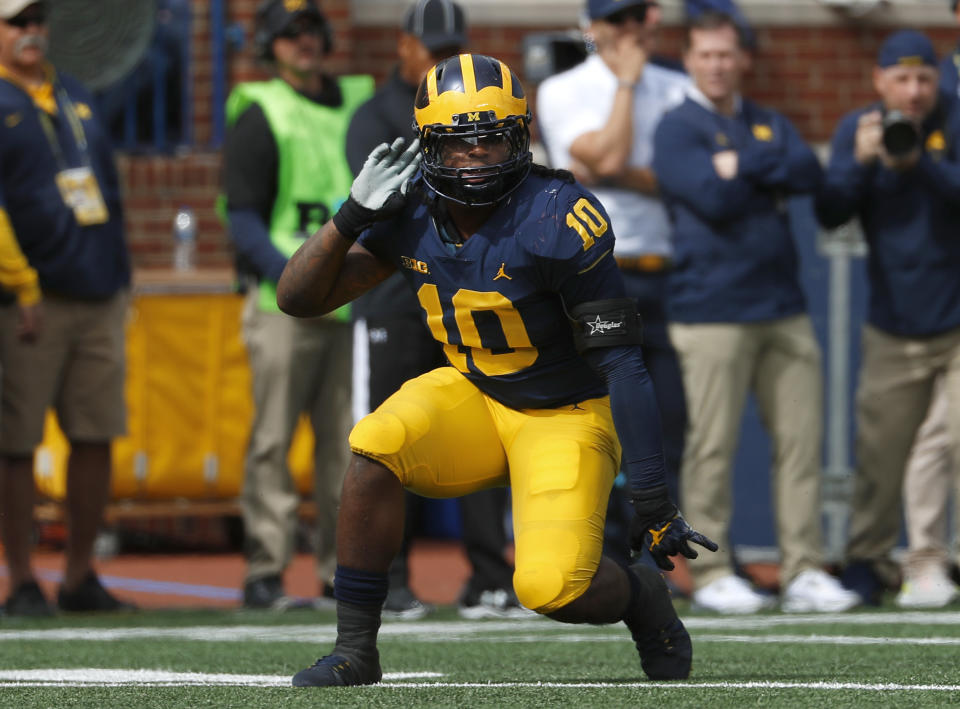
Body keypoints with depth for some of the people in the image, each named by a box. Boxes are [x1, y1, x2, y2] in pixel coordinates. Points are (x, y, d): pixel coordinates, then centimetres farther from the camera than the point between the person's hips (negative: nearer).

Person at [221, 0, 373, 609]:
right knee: (273, 439, -5)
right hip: (284, 304, -5)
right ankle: (265, 572, -3)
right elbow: (243, 219, -6)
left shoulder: (360, 103, 15)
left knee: (349, 439, 4)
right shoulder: (260, 115, 0)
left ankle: (343, 569, 9)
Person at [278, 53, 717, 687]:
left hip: (567, 416, -4)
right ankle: (355, 650, -14)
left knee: (550, 587, -25)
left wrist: (653, 499, -24)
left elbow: (621, 363, -21)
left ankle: (642, 599, 13)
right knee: (377, 444, -27)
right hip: (473, 399, 4)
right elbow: (300, 299, -2)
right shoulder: (413, 214, -7)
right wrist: (356, 211, -17)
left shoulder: (557, 219, -24)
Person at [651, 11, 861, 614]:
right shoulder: (678, 129, 1)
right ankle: (711, 574, 2)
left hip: (783, 307, 6)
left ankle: (805, 571, 5)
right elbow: (713, 198, -15)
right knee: (713, 446, -5)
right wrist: (772, 173, -3)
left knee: (802, 439, 2)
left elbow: (810, 174, -1)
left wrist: (742, 165, -9)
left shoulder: (770, 125, 19)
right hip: (712, 310, -6)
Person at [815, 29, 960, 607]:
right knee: (879, 451, 5)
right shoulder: (857, 129, 4)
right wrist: (862, 161, -20)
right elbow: (830, 213, -3)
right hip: (894, 328, 3)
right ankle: (869, 560, 18)